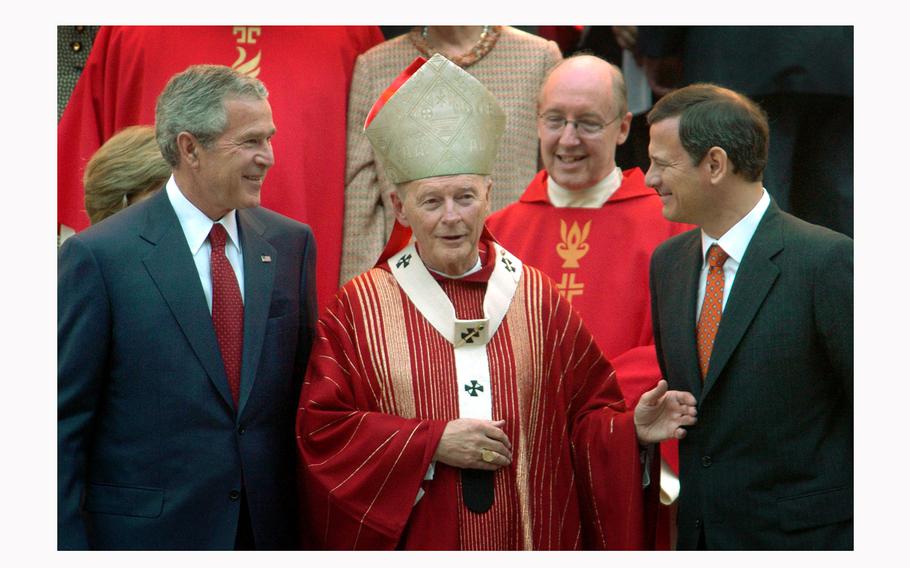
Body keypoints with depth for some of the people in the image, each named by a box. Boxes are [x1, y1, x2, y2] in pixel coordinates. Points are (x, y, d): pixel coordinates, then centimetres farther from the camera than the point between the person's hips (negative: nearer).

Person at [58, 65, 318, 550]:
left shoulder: (292, 243, 5)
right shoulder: (96, 255, -9)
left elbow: (304, 394, 10)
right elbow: (64, 423, -7)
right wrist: (69, 546, -10)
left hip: (270, 528, 4)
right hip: (149, 531, -4)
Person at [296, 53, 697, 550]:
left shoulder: (536, 296, 3)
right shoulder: (359, 306, -3)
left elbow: (584, 411, 5)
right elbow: (319, 430, -8)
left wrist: (631, 430, -15)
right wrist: (432, 442, -16)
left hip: (530, 540, 2)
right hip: (413, 543, -2)